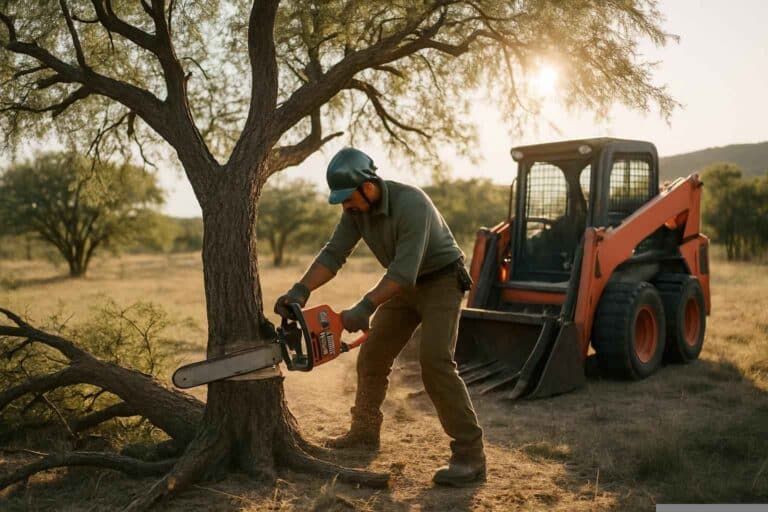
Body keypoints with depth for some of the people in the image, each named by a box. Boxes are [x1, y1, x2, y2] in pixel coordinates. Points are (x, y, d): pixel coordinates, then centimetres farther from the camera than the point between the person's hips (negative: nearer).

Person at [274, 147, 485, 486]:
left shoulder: (410, 203, -31)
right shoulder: (356, 209, -8)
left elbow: (405, 270, -36)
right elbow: (334, 253, -11)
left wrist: (365, 308, -42)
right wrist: (301, 290, -24)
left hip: (441, 282, -8)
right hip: (404, 285, 8)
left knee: (435, 361, -20)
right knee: (372, 356, 8)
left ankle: (470, 456, -14)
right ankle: (364, 433, 26)